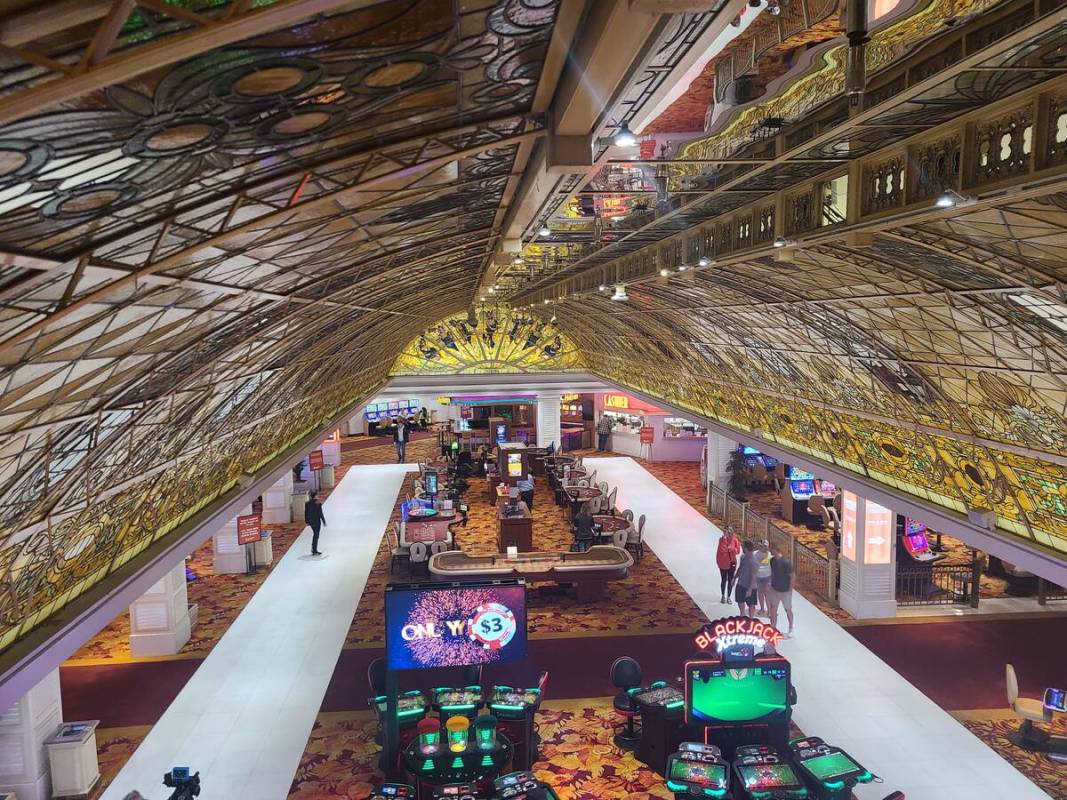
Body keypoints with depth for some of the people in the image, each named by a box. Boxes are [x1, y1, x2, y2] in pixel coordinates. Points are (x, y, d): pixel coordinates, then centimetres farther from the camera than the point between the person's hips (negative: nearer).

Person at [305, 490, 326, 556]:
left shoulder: (307, 504, 0)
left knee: (315, 534, 24)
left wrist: (307, 521, 15)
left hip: (311, 521, 6)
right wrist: (324, 521, -6)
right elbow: (320, 514, -15)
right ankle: (314, 551, 7)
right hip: (316, 522, -6)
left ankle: (313, 548, 27)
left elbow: (306, 513, 6)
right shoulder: (317, 504, -18)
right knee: (316, 535, 4)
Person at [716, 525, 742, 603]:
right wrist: (725, 538, -28)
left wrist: (731, 548, -23)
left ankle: (728, 597, 19)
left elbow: (738, 551, -5)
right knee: (724, 580, 9)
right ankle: (723, 596, 25)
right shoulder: (722, 539, -12)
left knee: (730, 580, 7)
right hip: (723, 563, -2)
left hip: (732, 562, 2)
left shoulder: (735, 540, -5)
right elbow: (722, 549, -25)